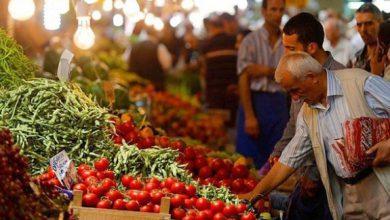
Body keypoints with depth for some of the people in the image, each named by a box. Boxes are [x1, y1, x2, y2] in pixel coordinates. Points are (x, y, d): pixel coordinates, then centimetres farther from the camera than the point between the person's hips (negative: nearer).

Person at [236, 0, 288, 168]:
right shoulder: (251, 41, -2)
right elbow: (243, 79, -8)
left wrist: (267, 71, -14)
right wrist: (249, 116, -15)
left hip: (279, 103, 3)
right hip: (255, 102, -3)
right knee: (250, 162, -3)